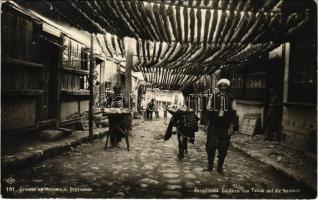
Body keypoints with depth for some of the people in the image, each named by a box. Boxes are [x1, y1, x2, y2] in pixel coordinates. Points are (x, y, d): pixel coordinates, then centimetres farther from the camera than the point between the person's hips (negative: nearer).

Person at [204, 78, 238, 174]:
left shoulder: (231, 98, 3)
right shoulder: (213, 97, 3)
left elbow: (233, 113, 3)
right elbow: (209, 110, 5)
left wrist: (232, 126, -2)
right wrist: (208, 123, -5)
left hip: (225, 127, 0)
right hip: (213, 126, 0)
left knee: (223, 148, 6)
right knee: (210, 146, -1)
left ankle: (220, 167, 20)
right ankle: (210, 165, 16)